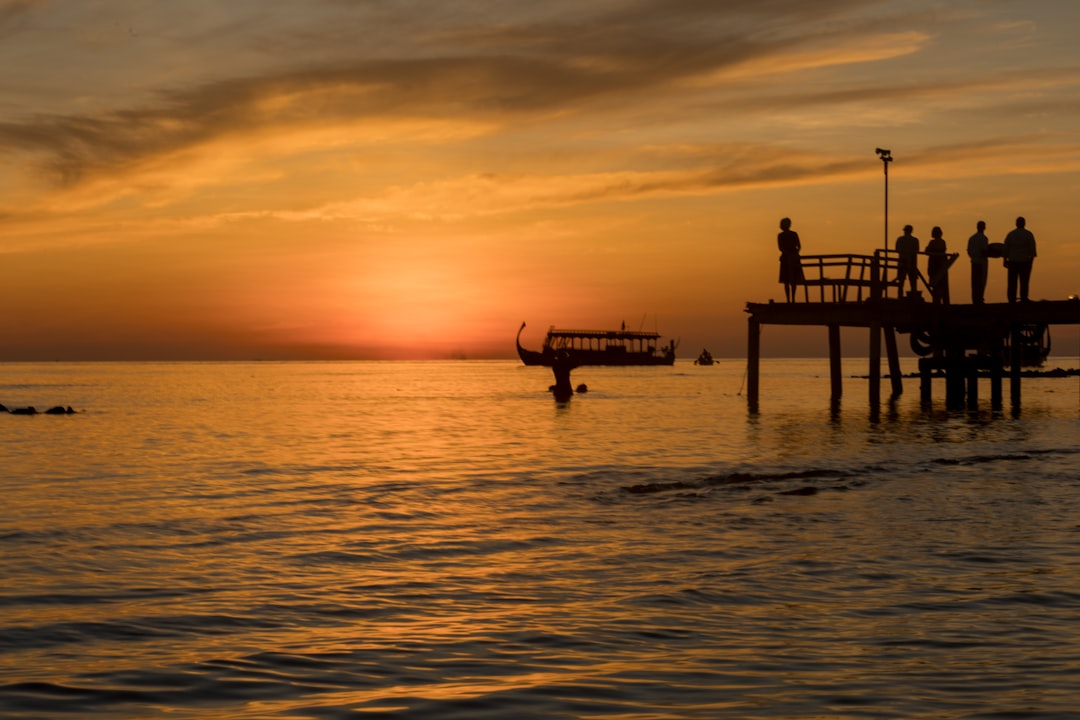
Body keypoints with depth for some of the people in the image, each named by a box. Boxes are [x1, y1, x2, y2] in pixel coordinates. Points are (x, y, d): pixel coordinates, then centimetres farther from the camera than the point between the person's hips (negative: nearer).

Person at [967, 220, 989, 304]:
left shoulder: (971, 238, 10)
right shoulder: (983, 238, -11)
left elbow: (969, 251, 11)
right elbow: (984, 250, -19)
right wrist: (988, 254, 0)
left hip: (974, 262, 6)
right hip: (982, 262, -6)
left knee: (975, 281, 8)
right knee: (982, 281, -4)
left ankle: (975, 299, 6)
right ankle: (979, 299, -8)